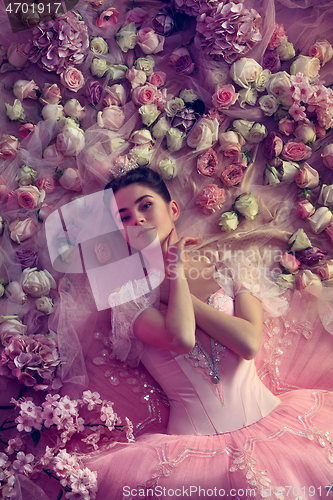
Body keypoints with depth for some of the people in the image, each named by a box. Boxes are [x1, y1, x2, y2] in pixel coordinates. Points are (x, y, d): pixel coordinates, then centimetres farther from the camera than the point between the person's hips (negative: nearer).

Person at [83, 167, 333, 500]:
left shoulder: (230, 273, 8)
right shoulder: (129, 297, 1)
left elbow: (250, 343, -9)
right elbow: (182, 338, -19)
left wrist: (173, 292, -3)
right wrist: (176, 274, -2)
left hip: (270, 421, 2)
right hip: (197, 443, -1)